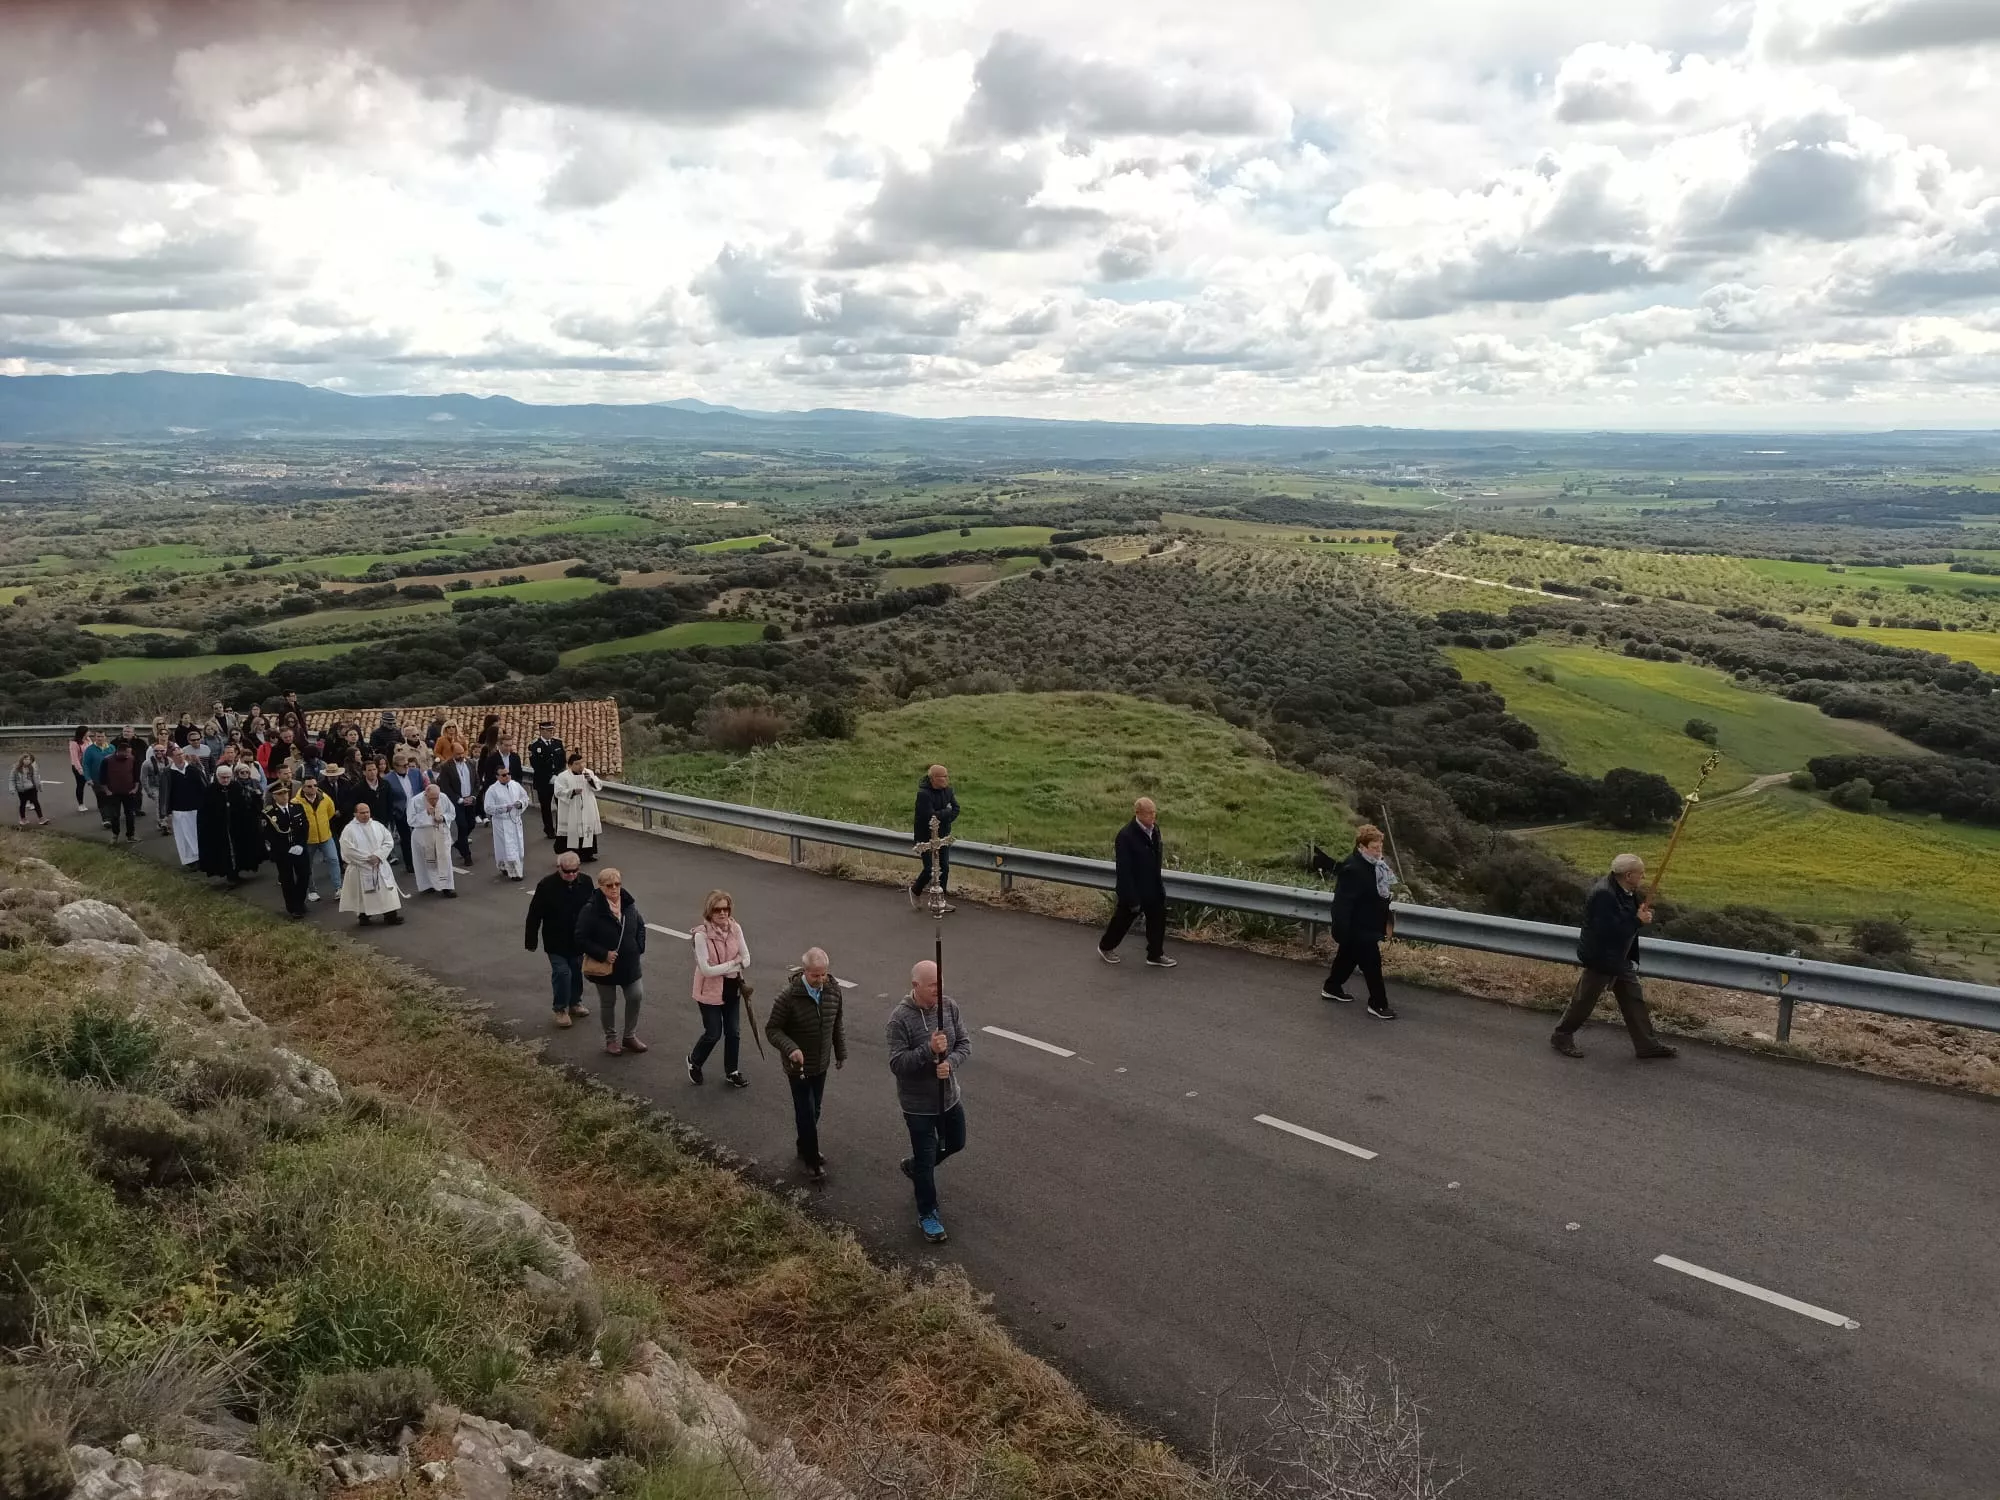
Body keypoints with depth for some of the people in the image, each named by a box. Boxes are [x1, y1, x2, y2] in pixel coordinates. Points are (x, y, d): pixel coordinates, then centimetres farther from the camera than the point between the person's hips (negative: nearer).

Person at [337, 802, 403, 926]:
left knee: (387, 892, 1)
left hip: (380, 867, 3)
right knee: (364, 894, 3)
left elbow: (389, 841, 2)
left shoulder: (378, 826, 5)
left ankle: (390, 915, 5)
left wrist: (378, 856, -12)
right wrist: (367, 859, -15)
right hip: (360, 868, -3)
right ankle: (364, 916, 15)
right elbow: (348, 850, -14)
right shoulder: (349, 830, -7)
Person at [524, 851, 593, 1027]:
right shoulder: (546, 885, -18)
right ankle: (561, 1009, 12)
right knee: (561, 972, -6)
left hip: (578, 939, 4)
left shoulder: (585, 883, -8)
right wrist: (531, 941, -8)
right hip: (556, 941, -4)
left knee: (576, 971, 15)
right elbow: (534, 915, -11)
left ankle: (575, 1003, 35)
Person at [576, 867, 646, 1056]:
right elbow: (581, 939, -18)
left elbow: (640, 926, 12)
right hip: (605, 966, -4)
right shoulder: (591, 909, -20)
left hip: (629, 963, 4)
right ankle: (611, 1039, 31)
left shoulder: (629, 903, -4)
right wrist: (603, 954, -22)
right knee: (608, 1003, 11)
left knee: (636, 996, 6)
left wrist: (639, 947, -1)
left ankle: (629, 1036, 26)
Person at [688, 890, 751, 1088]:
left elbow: (746, 960, -4)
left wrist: (722, 968, -17)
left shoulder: (735, 928, -8)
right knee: (714, 1033, 6)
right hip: (710, 992, -5)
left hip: (732, 988, 5)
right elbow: (706, 969, -23)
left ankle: (732, 1072, 32)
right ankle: (694, 1061, 35)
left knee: (733, 1032, 13)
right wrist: (732, 964, -17)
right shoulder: (702, 934, -22)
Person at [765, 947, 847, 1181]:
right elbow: (772, 1029, -16)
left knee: (814, 1110, 20)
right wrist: (790, 1048, -32)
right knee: (806, 1113, 3)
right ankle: (812, 1160, 19)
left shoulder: (833, 989, -9)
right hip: (798, 1066, -5)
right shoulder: (788, 996, -26)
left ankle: (805, 1147, 42)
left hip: (821, 1064, 5)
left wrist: (841, 1052, 13)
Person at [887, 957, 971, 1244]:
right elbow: (896, 1064, -24)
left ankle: (914, 1166, 51)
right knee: (927, 1161, 6)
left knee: (955, 1144, 26)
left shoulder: (949, 1006, -8)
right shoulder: (900, 1019, -24)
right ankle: (927, 1215, 26)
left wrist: (951, 1062, -24)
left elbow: (965, 1042, -3)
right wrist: (929, 1049, -35)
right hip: (918, 1104, -6)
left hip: (950, 1096, 6)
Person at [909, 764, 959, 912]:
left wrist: (941, 816, -17)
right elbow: (930, 815, -28)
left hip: (943, 836, 7)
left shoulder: (947, 791, 1)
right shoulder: (923, 794, -21)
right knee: (930, 869, -4)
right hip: (927, 838, -7)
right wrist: (947, 812, -14)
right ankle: (915, 891, 25)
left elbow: (955, 810, -2)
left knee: (944, 868, 8)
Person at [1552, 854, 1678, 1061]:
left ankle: (1647, 1044, 21)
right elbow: (1607, 931, -33)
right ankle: (1561, 1036, 22)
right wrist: (1637, 920, -26)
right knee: (1584, 1000, 5)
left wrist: (1642, 912, -8)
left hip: (1620, 958, 9)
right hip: (1600, 959, -9)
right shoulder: (1603, 894, -29)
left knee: (1634, 999, 12)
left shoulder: (1626, 891, 1)